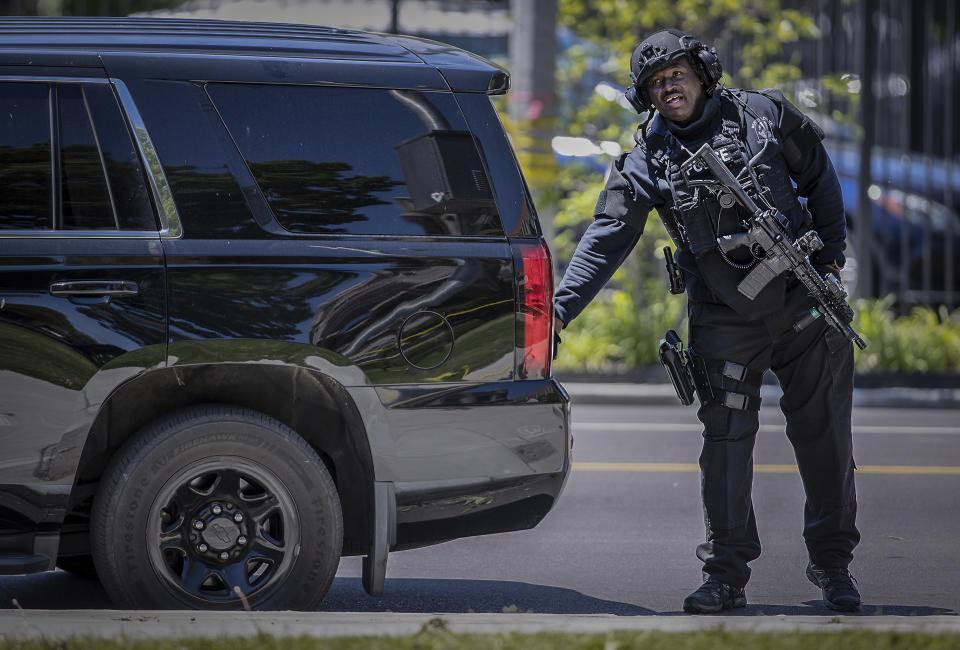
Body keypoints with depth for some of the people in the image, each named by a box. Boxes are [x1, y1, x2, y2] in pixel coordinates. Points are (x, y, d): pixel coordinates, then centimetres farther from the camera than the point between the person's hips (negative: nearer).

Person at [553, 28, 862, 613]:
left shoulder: (763, 115, 1)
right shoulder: (646, 162, -1)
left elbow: (818, 175, 14)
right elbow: (607, 239, -8)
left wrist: (832, 253, 7)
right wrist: (561, 306, -20)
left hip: (804, 302, 1)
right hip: (724, 319, 0)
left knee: (824, 436, 4)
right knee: (726, 440, -6)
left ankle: (834, 564, 17)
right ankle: (727, 575, 3)